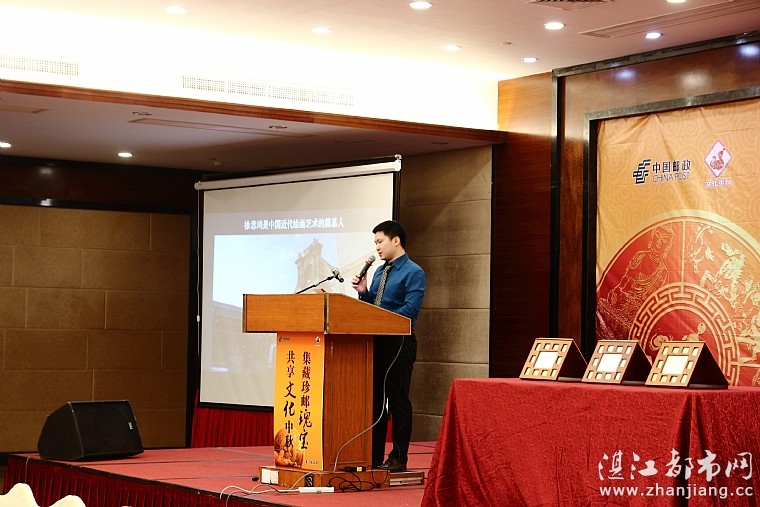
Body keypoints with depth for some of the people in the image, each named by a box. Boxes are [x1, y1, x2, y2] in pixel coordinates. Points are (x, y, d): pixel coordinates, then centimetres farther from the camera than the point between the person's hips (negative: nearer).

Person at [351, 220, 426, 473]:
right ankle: (373, 457, 15)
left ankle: (399, 458, 4)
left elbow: (410, 309, -17)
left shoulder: (413, 272, -7)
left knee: (398, 400, -2)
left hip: (399, 343, -8)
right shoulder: (379, 271, 17)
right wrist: (363, 292, 1)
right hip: (377, 340, 8)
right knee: (374, 399, 9)